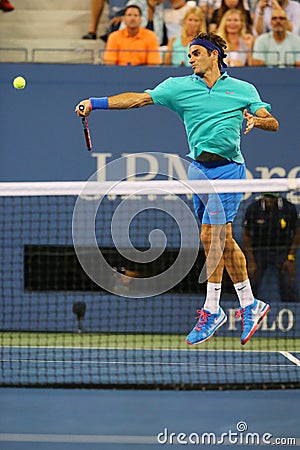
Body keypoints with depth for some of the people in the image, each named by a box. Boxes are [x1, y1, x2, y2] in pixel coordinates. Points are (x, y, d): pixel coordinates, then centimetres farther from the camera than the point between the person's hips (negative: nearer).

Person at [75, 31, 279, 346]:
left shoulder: (243, 90, 6)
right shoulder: (179, 87, 9)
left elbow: (273, 123, 5)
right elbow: (139, 99, 2)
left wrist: (255, 119, -18)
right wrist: (95, 103, -7)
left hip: (227, 168, -4)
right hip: (199, 169, 4)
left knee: (211, 236, -13)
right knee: (222, 240, 6)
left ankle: (212, 309, -2)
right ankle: (249, 305, 17)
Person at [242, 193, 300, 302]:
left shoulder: (290, 209, -13)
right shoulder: (253, 209, -14)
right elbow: (246, 235, -4)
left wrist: (290, 259, -6)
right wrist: (251, 262, -8)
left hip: (282, 250, 0)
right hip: (259, 251, 0)